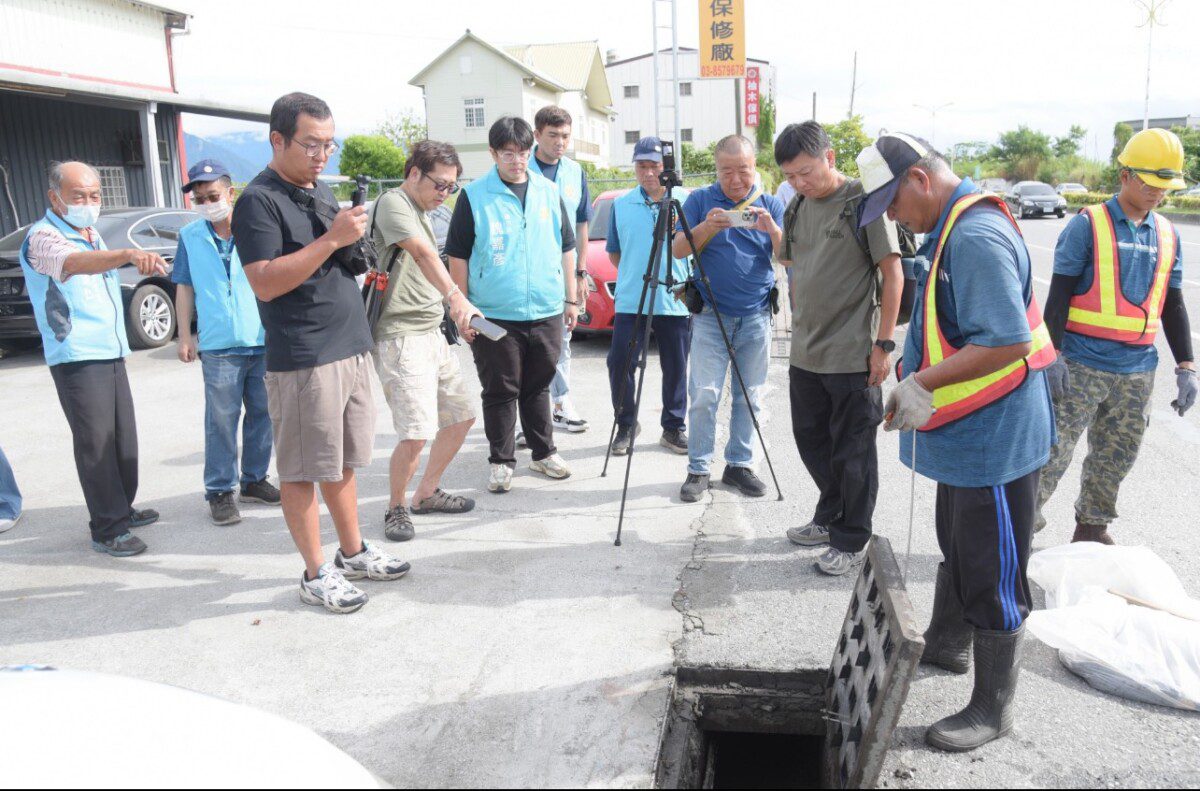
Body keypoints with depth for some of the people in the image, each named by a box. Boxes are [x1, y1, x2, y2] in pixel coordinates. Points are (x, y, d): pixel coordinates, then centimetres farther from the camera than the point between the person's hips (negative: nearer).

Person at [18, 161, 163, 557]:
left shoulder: (92, 234, 14)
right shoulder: (43, 237, -14)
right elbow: (74, 263, -37)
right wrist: (128, 254, -54)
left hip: (110, 352, 8)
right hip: (76, 358, -8)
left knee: (123, 437, 14)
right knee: (96, 443, -8)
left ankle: (123, 509, 28)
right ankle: (107, 531, -3)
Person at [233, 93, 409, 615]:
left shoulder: (320, 191, 16)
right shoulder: (259, 201, -11)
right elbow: (265, 282, -20)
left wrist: (354, 240, 4)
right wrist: (331, 238, -23)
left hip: (352, 349, 8)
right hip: (302, 360, -8)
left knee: (343, 463, 17)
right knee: (302, 471, 2)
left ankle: (353, 553, 29)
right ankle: (316, 575, 12)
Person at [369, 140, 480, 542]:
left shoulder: (421, 212, 18)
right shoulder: (393, 203, -12)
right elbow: (423, 253, -30)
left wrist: (451, 308, 22)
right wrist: (456, 297, -44)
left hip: (433, 333, 10)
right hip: (401, 337, -10)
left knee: (461, 416, 13)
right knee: (417, 432, -16)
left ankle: (426, 494, 28)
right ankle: (396, 508, 7)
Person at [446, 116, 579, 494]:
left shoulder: (549, 192, 8)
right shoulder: (473, 196, -3)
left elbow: (566, 248, 15)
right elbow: (458, 256, -1)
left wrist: (571, 299, 12)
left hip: (547, 313, 3)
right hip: (494, 316, -3)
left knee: (538, 387, 15)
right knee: (500, 392, 6)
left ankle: (544, 452, 29)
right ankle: (501, 461, 18)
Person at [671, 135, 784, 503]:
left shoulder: (770, 204, 7)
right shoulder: (700, 200, 3)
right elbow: (678, 249, -4)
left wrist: (772, 231, -21)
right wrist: (708, 227, -21)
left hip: (756, 317, 2)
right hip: (710, 316, -2)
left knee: (750, 398, 7)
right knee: (704, 396, -6)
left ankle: (739, 464, 19)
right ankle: (698, 469, 3)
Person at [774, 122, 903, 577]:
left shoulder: (864, 202, -10)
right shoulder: (798, 208, 10)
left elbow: (893, 274, -10)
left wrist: (883, 343, -14)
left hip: (853, 356, -7)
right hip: (805, 354, 7)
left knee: (852, 453, 3)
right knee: (812, 443, 18)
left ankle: (851, 541, 18)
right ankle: (829, 519, 36)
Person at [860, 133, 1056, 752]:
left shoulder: (977, 238, -24)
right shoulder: (953, 228, 9)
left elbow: (1008, 341, -30)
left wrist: (923, 383, -28)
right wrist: (922, 372, 12)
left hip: (994, 438, -11)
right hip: (966, 435, 11)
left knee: (993, 576, 3)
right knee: (957, 549, 26)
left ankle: (993, 708, 18)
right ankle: (947, 644, 46)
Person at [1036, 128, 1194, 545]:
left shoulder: (1167, 234, 11)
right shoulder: (1088, 224, -5)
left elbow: (1172, 305, 15)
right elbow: (1059, 294, -8)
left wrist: (1186, 368, 10)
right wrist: (1051, 355, -14)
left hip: (1137, 371, 6)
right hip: (1082, 366, -5)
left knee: (1116, 458, 13)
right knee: (1054, 450, -5)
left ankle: (1092, 527, 28)